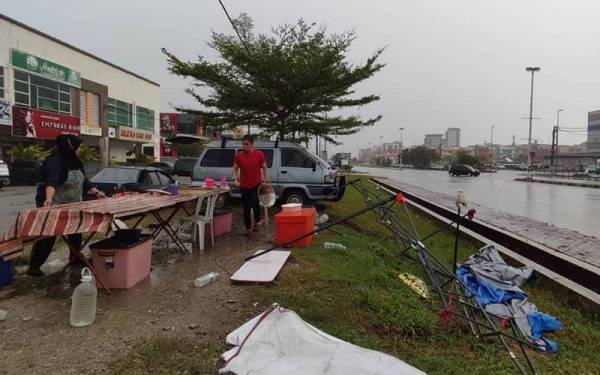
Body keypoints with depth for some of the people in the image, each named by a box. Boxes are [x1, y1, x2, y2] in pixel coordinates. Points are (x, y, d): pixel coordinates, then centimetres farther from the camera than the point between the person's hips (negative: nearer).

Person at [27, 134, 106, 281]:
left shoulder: (75, 162, 8)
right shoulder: (54, 161, -20)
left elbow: (83, 181, 18)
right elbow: (51, 181, -36)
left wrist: (96, 192, 15)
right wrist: (49, 199, -51)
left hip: (72, 207, 8)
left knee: (75, 236, 8)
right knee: (47, 238, 3)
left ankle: (76, 265, 19)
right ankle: (33, 267, 20)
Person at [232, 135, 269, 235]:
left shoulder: (259, 154, -4)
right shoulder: (239, 155, 0)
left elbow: (264, 168, 4)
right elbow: (235, 169, 7)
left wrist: (266, 179, -8)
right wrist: (235, 179, -8)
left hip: (257, 184, -2)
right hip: (244, 186, 2)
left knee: (255, 202, -18)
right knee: (246, 207, 7)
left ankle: (257, 221, 9)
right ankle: (248, 228, 20)